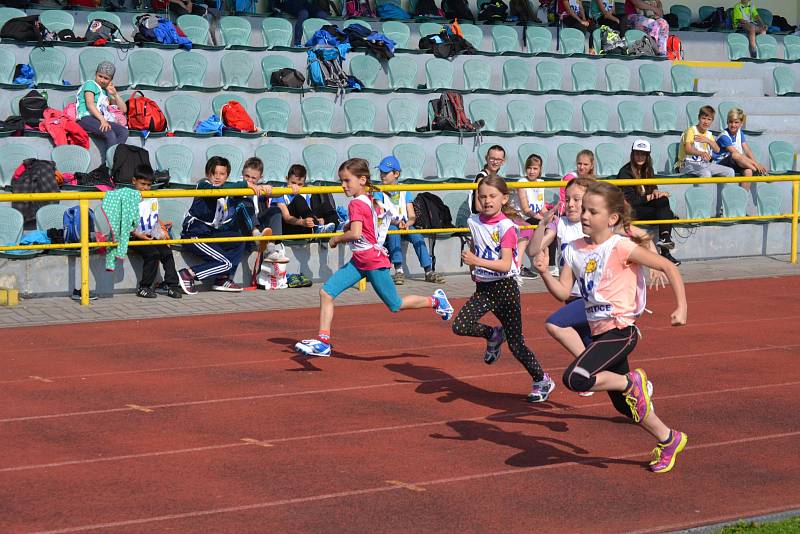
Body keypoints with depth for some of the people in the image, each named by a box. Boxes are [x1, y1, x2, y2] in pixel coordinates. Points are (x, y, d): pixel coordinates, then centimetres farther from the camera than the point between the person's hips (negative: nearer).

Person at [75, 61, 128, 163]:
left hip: (102, 120, 7)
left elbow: (123, 109, 28)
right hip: (86, 118, -7)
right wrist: (102, 120, -21)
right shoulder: (90, 84, 10)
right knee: (110, 133, -32)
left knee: (124, 131, -20)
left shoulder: (106, 92, 30)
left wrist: (115, 93, 17)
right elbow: (90, 104, -8)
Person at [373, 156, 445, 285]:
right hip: (386, 227, -2)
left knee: (417, 236, -28)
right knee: (393, 230, -36)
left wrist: (407, 224, -23)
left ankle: (428, 271, -29)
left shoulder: (404, 191, 10)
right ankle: (398, 270, -41)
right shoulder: (379, 191, 1)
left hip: (404, 225, 2)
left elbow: (412, 216, 1)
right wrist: (396, 222, -30)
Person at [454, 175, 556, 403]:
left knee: (516, 344, -1)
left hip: (505, 288, -5)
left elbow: (505, 265, -23)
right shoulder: (474, 222, 4)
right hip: (483, 288, 5)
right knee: (459, 326, -17)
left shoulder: (506, 227, -14)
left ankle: (542, 380, 19)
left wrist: (478, 262, -31)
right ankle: (493, 335, 13)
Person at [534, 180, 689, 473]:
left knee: (574, 378, -28)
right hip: (600, 331, 8)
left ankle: (633, 382, -6)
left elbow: (668, 267, -10)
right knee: (623, 404, 17)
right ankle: (669, 439, 37)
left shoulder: (621, 247, -13)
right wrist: (544, 273, -15)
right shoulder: (575, 249, 6)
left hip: (620, 330, -8)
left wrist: (681, 307, -17)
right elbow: (563, 292, 4)